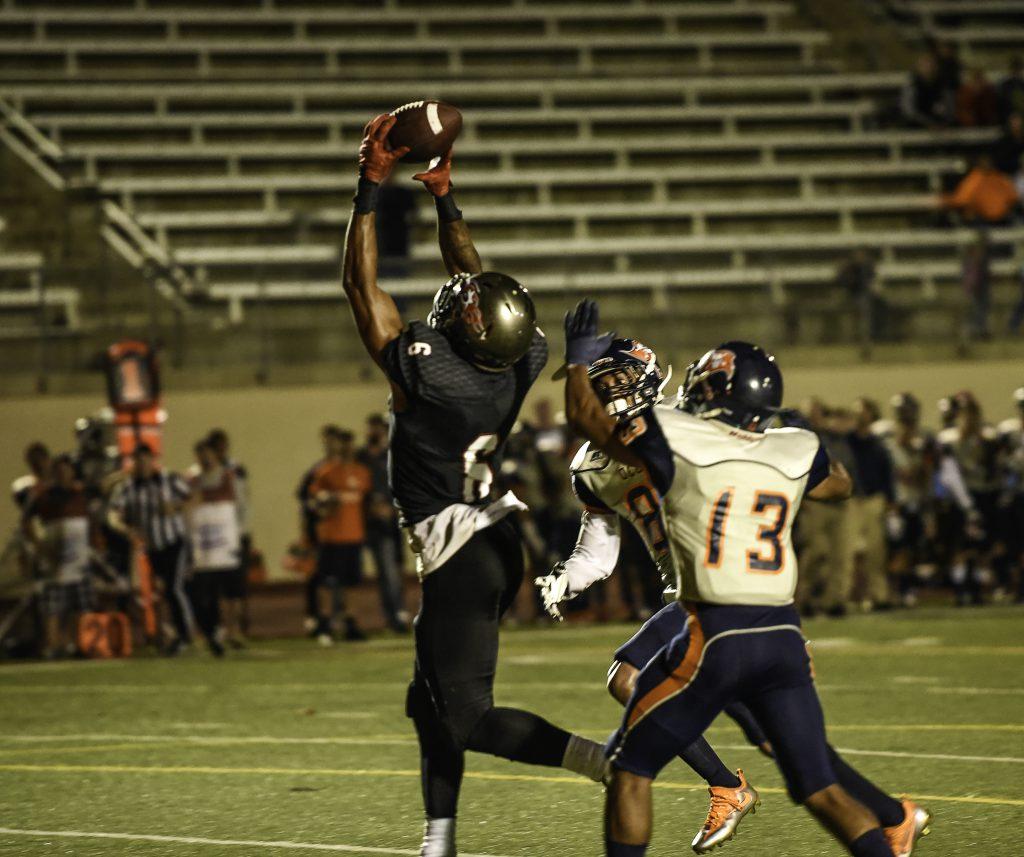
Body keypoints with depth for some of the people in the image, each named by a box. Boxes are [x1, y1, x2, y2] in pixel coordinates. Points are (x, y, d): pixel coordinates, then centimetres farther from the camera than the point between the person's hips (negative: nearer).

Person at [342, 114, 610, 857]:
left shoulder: (425, 367, -23)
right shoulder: (520, 362, -5)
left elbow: (362, 286, -14)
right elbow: (473, 279, 13)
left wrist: (370, 187, -10)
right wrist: (444, 198, 18)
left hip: (460, 556, -8)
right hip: (500, 540, 8)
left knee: (466, 716, -7)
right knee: (432, 699, 16)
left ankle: (611, 764, -20)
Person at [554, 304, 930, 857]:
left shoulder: (676, 440, -4)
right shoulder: (794, 454, 8)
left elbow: (585, 416, 11)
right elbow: (840, 485, 32)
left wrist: (580, 358, 26)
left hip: (714, 636, -4)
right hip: (784, 636, 4)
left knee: (631, 765, 10)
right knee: (819, 788, 9)